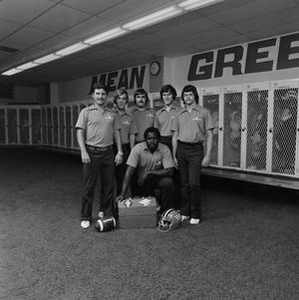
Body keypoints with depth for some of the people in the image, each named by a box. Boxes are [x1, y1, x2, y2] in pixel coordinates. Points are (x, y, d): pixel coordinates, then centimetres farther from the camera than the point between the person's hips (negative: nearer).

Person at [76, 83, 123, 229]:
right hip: (91, 152, -3)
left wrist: (119, 151, 5)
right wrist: (83, 151, -14)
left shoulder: (112, 114, 13)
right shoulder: (86, 112, 2)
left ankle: (108, 214, 23)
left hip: (108, 153, 4)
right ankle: (85, 217, 14)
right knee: (88, 186, 2)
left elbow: (117, 133, 13)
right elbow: (80, 132, -4)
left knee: (108, 185, 9)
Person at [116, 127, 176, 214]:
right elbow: (129, 171, -21)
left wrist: (149, 172, -28)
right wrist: (122, 194, -28)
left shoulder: (164, 149, -16)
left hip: (158, 178, 0)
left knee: (168, 182, -30)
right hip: (142, 181, 0)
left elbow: (170, 171, -20)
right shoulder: (137, 148, -18)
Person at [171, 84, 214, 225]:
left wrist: (207, 155, -7)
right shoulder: (179, 115, 12)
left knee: (194, 183, -7)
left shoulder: (204, 112, 2)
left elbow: (209, 135, 0)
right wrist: (174, 155, 9)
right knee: (184, 183, 8)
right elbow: (175, 136, 14)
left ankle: (195, 214, 8)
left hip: (196, 149, -3)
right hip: (181, 149, 4)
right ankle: (185, 212, 20)